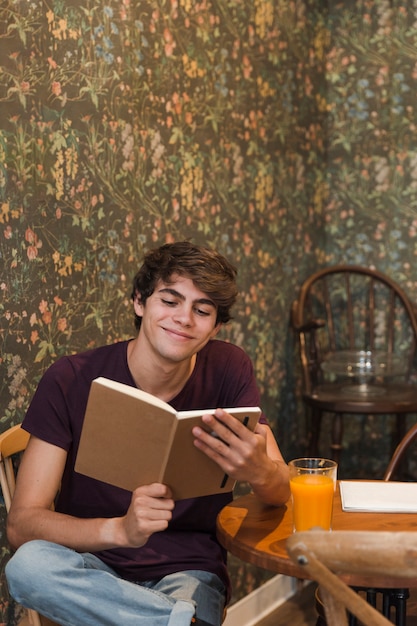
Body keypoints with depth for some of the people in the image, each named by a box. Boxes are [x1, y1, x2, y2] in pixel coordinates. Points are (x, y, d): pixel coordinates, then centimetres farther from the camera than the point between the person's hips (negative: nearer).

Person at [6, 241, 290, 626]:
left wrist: (260, 472, -32)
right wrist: (120, 529, -36)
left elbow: (282, 492, -6)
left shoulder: (229, 369, -4)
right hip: (94, 565, 3)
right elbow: (21, 524, -16)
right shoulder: (71, 381, -11)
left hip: (187, 571, -2)